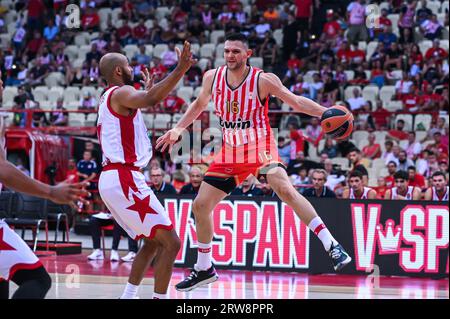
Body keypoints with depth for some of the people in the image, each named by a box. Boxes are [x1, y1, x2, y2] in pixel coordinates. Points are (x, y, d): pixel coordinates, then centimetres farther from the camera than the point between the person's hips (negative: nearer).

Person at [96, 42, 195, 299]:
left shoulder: (109, 99, 22)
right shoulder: (121, 93, -8)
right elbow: (150, 100, -31)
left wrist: (148, 90, 46)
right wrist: (181, 69, -36)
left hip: (113, 179, 10)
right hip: (125, 179, -10)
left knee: (153, 242, 20)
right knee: (171, 242, -10)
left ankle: (128, 296, 16)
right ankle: (159, 298, -14)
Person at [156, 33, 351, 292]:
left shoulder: (263, 80, -14)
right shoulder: (213, 77, -1)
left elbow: (295, 101, -11)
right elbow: (199, 105, 18)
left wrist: (325, 112, -25)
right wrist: (178, 129, 13)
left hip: (260, 147, -5)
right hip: (230, 152, 5)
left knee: (284, 188, -32)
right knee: (200, 205, 4)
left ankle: (331, 245, -30)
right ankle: (204, 269, 23)